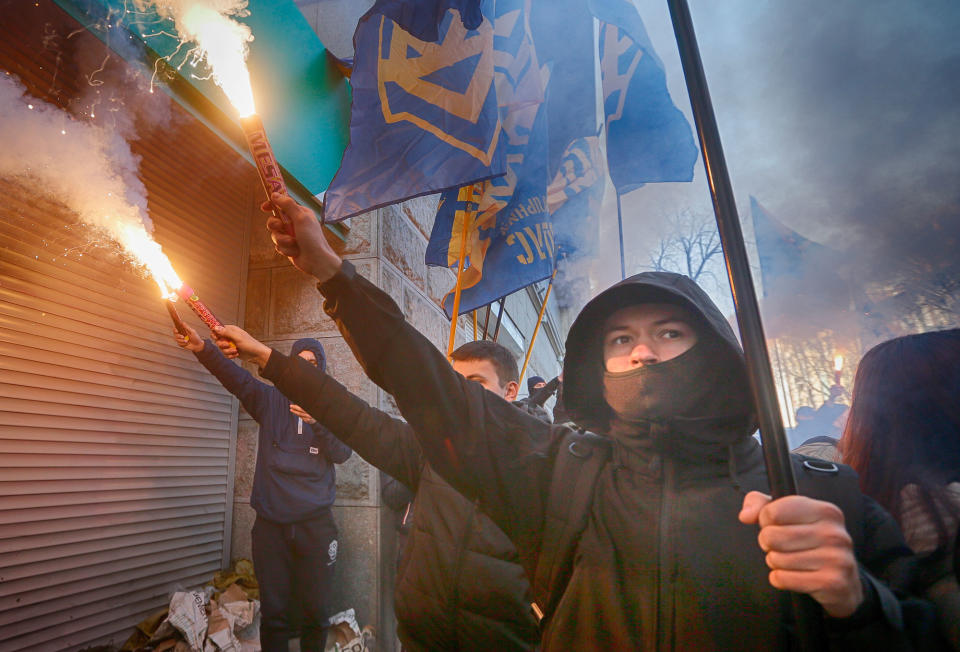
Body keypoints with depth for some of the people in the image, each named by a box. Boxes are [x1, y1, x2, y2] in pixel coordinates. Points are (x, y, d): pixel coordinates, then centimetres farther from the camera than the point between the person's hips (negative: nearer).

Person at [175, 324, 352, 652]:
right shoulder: (270, 400, 7)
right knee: (273, 611, 8)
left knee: (315, 611, 9)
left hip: (315, 524, 0)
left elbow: (342, 453, -4)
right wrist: (203, 348, -26)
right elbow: (236, 377, -10)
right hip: (270, 523, 0)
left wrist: (317, 421, -19)